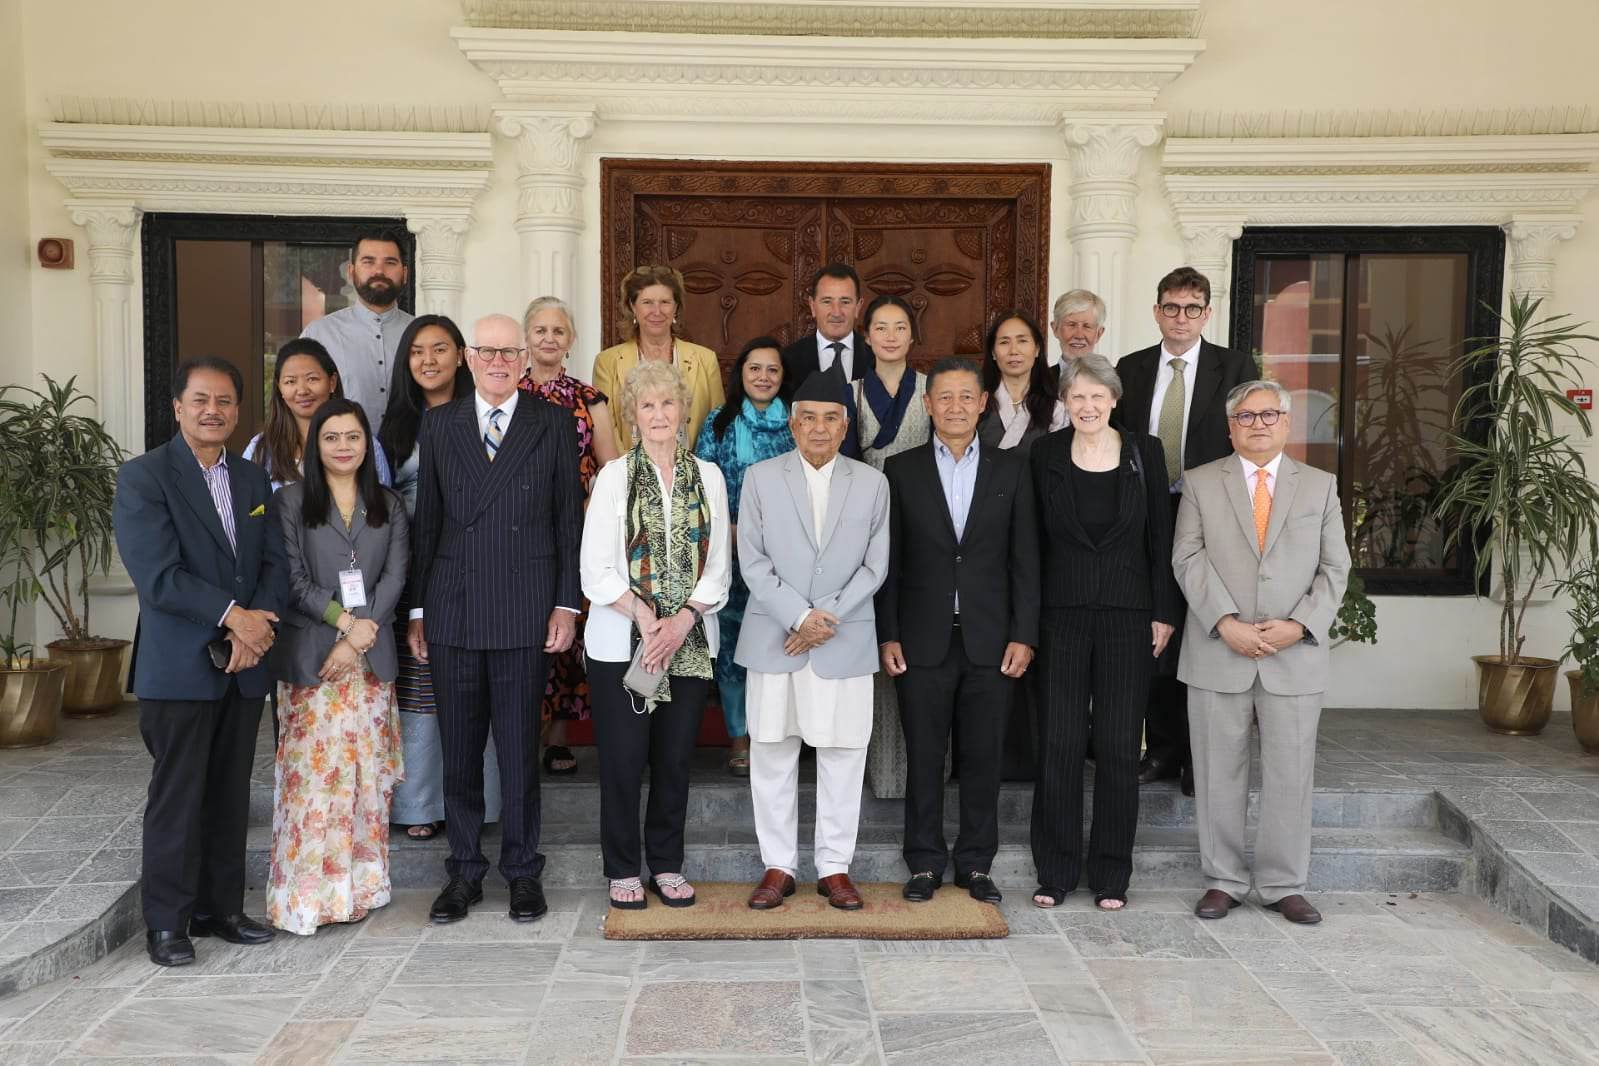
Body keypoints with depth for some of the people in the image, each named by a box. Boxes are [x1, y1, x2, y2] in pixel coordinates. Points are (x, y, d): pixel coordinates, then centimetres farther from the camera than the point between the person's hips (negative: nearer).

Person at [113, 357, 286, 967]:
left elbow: (275, 563, 7)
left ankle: (220, 908, 24)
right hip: (179, 669, -5)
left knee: (230, 795, 12)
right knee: (177, 797, 2)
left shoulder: (252, 479, 12)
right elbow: (158, 576, -15)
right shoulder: (143, 477, -6)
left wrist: (259, 624, -10)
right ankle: (167, 922, 15)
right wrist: (233, 616, -16)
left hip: (243, 665, 5)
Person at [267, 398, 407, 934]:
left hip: (371, 657, 3)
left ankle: (358, 884, 16)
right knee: (313, 770, -4)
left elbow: (394, 578, 2)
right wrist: (345, 619, -14)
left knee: (367, 770, 5)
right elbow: (293, 580, -4)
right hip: (308, 656, -2)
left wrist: (359, 639, -9)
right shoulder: (291, 502, 3)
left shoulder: (389, 505, 11)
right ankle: (306, 891, 4)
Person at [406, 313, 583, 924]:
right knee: (458, 752, 9)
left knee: (520, 750, 6)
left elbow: (569, 520, 3)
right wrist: (417, 609, 6)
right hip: (452, 614, 2)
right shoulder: (438, 425, 9)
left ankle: (522, 870, 21)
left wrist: (566, 605, -3)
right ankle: (464, 870, 24)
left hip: (524, 614, -2)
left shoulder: (553, 426, 4)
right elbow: (426, 520, 8)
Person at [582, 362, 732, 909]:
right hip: (621, 642, -2)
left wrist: (683, 621, -9)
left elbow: (718, 568, 5)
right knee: (623, 759, 2)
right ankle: (623, 869, 18)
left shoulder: (708, 476, 8)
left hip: (690, 641, 2)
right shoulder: (614, 476, 1)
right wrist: (644, 617, -13)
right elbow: (597, 571, -4)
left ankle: (667, 865, 23)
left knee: (675, 758, 8)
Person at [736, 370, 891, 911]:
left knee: (842, 755, 5)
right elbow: (753, 561, -2)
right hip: (773, 638, 0)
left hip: (845, 641, 0)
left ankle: (835, 866, 18)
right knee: (772, 753, 5)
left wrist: (828, 618, -9)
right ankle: (778, 866, 18)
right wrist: (799, 616, -12)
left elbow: (874, 566, 3)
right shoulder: (760, 477, 3)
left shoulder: (872, 483, 6)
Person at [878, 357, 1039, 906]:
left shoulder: (1011, 468, 6)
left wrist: (1023, 634, -2)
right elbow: (889, 560, 2)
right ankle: (925, 864, 20)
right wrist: (887, 635, -3)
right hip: (924, 640, 0)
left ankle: (976, 864, 21)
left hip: (991, 639, 1)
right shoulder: (901, 469, 4)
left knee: (983, 756, 7)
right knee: (924, 756, 6)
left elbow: (1025, 557, 4)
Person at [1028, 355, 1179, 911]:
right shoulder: (1045, 454, 2)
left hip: (1128, 615, 0)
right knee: (1058, 744, 1)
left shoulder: (1143, 451, 2)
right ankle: (1055, 871, 15)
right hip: (1063, 614, 0)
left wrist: (1164, 613, -1)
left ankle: (1111, 875, 17)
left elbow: (1160, 537, 4)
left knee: (1119, 747, 4)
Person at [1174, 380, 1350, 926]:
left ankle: (1284, 885, 19)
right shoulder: (1202, 483, 6)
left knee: (1290, 775, 5)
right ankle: (1223, 881, 18)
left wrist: (1299, 625, -9)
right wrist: (1226, 624, -14)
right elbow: (1188, 559, -2)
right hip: (1218, 654, -1)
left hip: (1295, 656, 1)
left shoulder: (1320, 485, 10)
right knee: (1219, 774, 6)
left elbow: (1334, 568, 6)